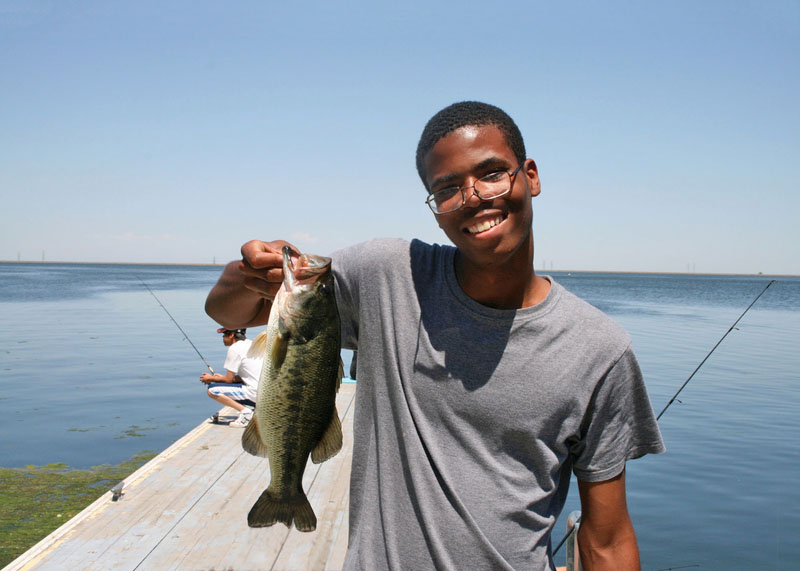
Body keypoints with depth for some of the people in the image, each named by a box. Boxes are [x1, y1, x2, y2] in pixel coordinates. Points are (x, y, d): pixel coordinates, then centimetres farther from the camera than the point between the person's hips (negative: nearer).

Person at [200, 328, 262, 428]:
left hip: (255, 392, -9)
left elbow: (229, 379, -4)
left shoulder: (234, 349, -8)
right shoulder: (251, 344, 17)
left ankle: (245, 411, -12)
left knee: (212, 390, -8)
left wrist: (211, 378, 14)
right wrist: (222, 377, 28)